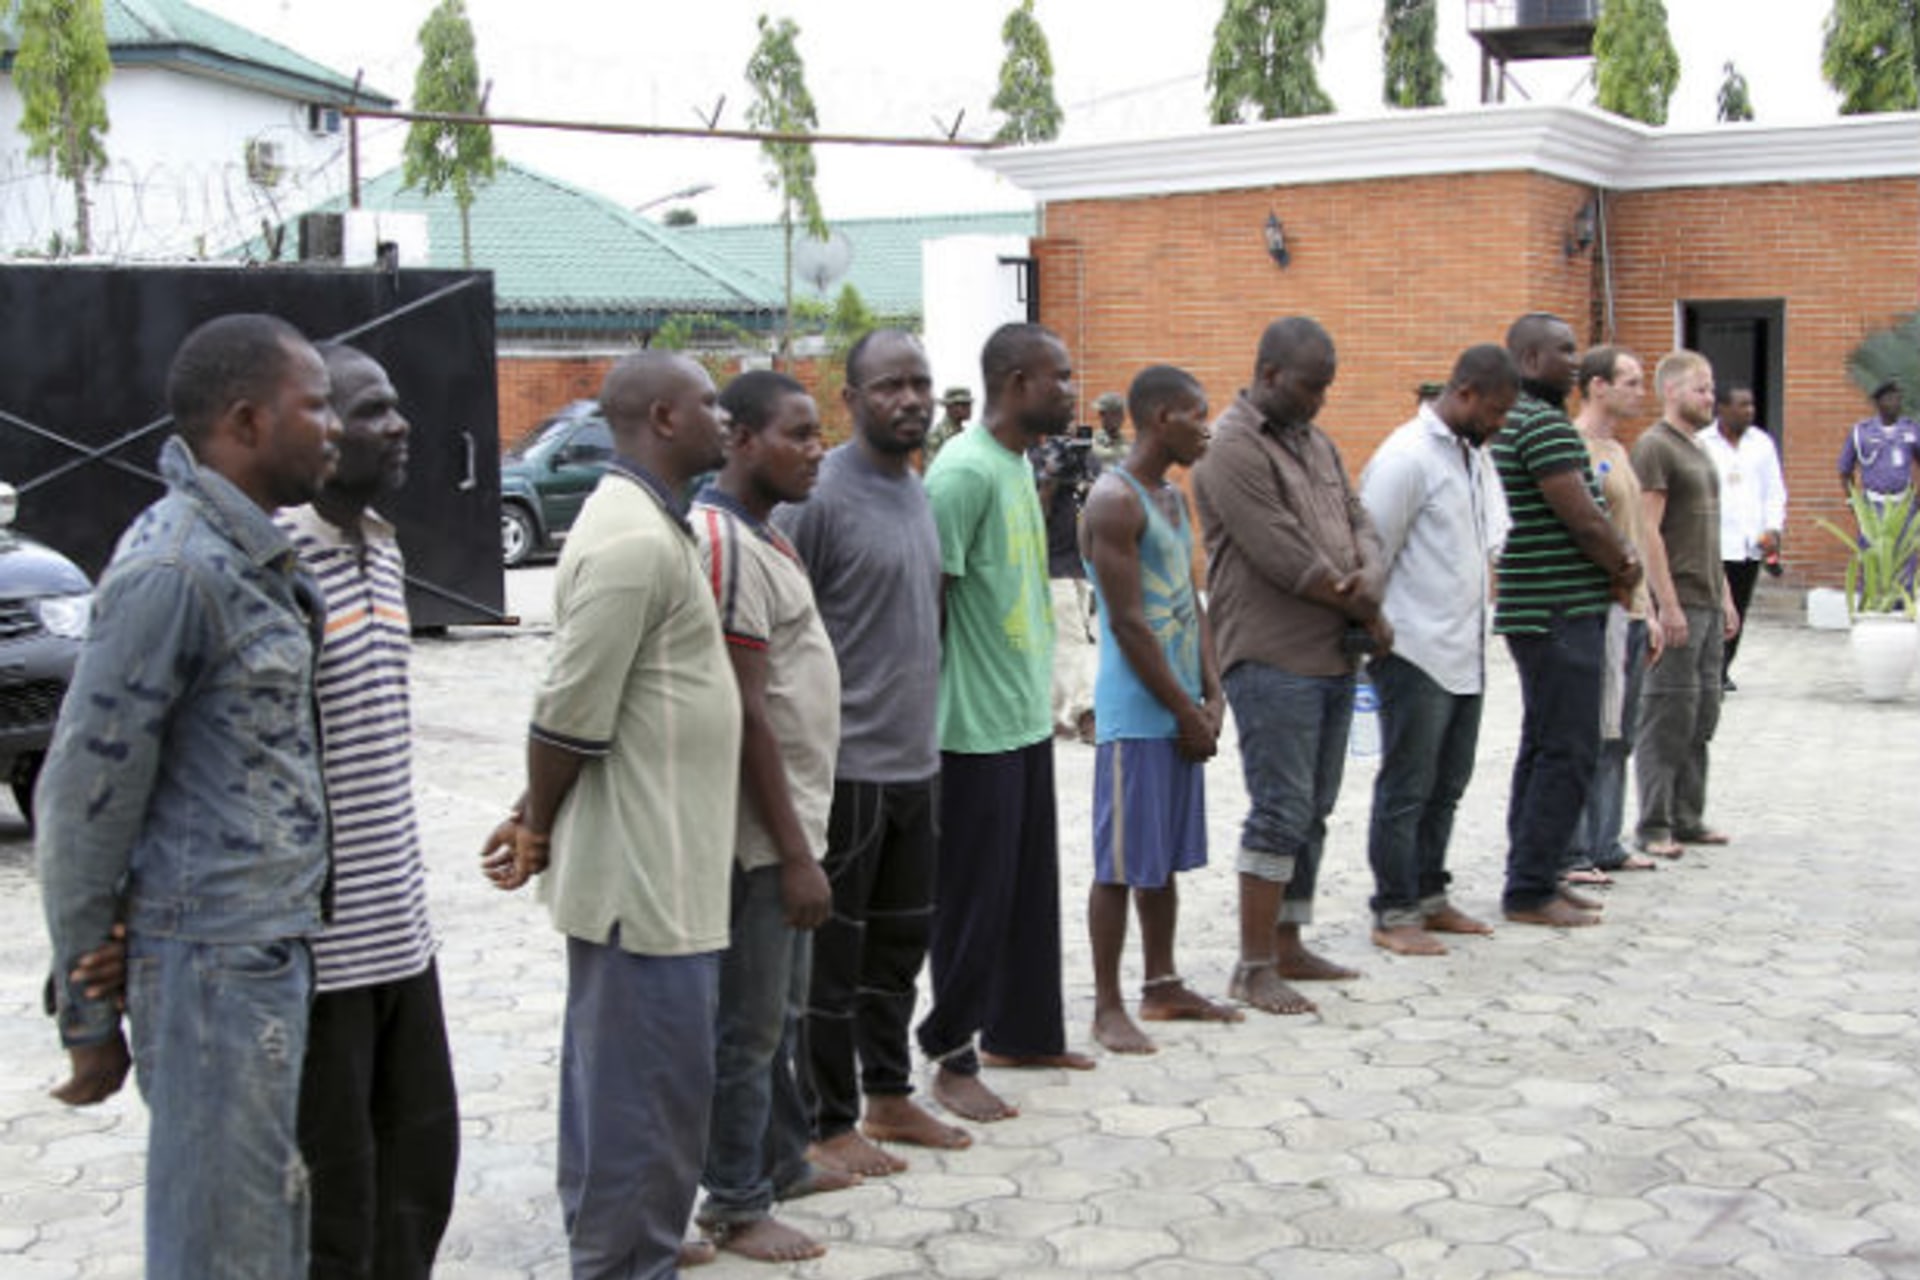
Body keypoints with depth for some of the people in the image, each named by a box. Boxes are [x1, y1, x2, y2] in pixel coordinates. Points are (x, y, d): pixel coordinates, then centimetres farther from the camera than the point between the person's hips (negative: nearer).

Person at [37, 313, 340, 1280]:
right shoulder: (174, 567, -17)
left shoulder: (246, 552, 12)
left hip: (269, 948, 9)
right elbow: (85, 795, -16)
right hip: (214, 961, -9)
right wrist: (89, 1014, -10)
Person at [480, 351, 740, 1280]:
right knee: (652, 1087, -1)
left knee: (610, 1070, 20)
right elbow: (569, 713, -22)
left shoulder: (641, 522, 12)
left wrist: (538, 821, 11)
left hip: (639, 861, 10)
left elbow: (580, 698, 14)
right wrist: (538, 831, -8)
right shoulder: (638, 540, -21)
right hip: (646, 870, -10)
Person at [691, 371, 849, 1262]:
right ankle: (735, 1206, 14)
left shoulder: (762, 535, 12)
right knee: (748, 1024, 2)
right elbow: (746, 713, -22)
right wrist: (794, 851, -21)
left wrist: (801, 837, 18)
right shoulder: (726, 543, -19)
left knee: (780, 1012, 20)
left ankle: (782, 1161, 34)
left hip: (789, 820, 10)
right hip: (760, 833, -10)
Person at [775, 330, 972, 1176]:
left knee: (901, 940, 18)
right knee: (833, 951, 4)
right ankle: (829, 1123, 16)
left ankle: (889, 1095, 32)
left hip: (915, 762, 8)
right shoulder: (819, 498, -14)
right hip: (846, 766, -8)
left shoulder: (919, 492, 12)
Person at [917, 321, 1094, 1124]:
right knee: (974, 898, 1)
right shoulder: (964, 472, -18)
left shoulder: (1020, 463, 12)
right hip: (977, 728, -9)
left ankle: (1021, 1032, 31)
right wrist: (935, 715, -17)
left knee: (1031, 888, 17)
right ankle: (953, 1060, 13)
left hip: (1026, 718, 9)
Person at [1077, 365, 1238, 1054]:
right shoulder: (1114, 501, -16)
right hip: (1137, 714, -9)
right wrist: (1186, 711, -13)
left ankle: (1162, 986, 26)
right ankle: (1108, 1008, 7)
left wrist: (1210, 694, 4)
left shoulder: (1172, 497, 14)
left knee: (1166, 858, 16)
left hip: (1180, 709, 9)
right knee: (1121, 863, -1)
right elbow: (1127, 622, -18)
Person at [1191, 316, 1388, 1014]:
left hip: (1334, 656, 9)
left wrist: (1367, 584, -10)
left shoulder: (1315, 442, 17)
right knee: (1281, 813, -8)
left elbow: (1359, 523, 13)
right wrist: (1362, 608, -7)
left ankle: (1287, 946, 22)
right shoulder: (1233, 448, -12)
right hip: (1273, 660, -9)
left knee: (1312, 811, 13)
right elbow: (1284, 557, -18)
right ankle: (1254, 969, 0)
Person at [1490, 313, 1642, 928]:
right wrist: (1625, 567, -1)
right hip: (1560, 614, -11)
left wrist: (1619, 553, 2)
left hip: (1536, 614, 11)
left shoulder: (1514, 421, 17)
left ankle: (1533, 876, 22)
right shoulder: (1544, 424, -16)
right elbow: (1582, 519, -18)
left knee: (1542, 747, 15)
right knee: (1566, 751, -7)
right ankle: (1530, 892, -3)